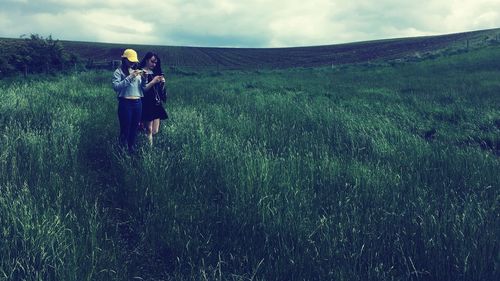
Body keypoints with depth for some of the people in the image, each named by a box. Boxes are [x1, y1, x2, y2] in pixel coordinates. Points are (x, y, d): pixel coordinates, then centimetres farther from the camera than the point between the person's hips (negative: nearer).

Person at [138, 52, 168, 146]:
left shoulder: (155, 73, 14)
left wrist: (162, 82, -2)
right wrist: (153, 82, -18)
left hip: (156, 104, 7)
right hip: (147, 104, -7)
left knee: (155, 131, 6)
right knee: (149, 130, -4)